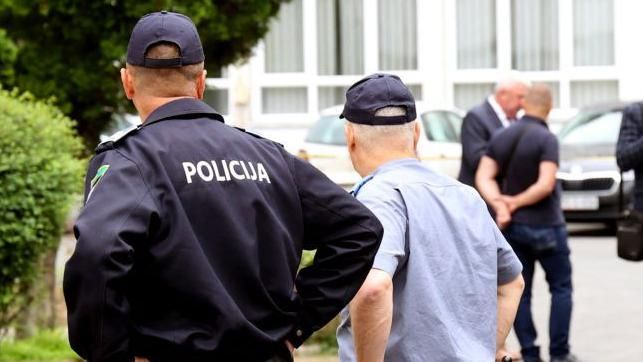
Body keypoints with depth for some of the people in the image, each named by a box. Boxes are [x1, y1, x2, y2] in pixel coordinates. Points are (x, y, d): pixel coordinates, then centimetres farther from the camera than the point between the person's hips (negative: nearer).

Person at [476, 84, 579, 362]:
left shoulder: (501, 137, 3)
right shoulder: (546, 139, -15)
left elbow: (484, 177, -5)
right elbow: (546, 184, -24)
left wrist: (499, 203, -16)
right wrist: (516, 201, -13)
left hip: (513, 226, 5)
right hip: (545, 225, -5)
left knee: (519, 292, 8)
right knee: (561, 288, 7)